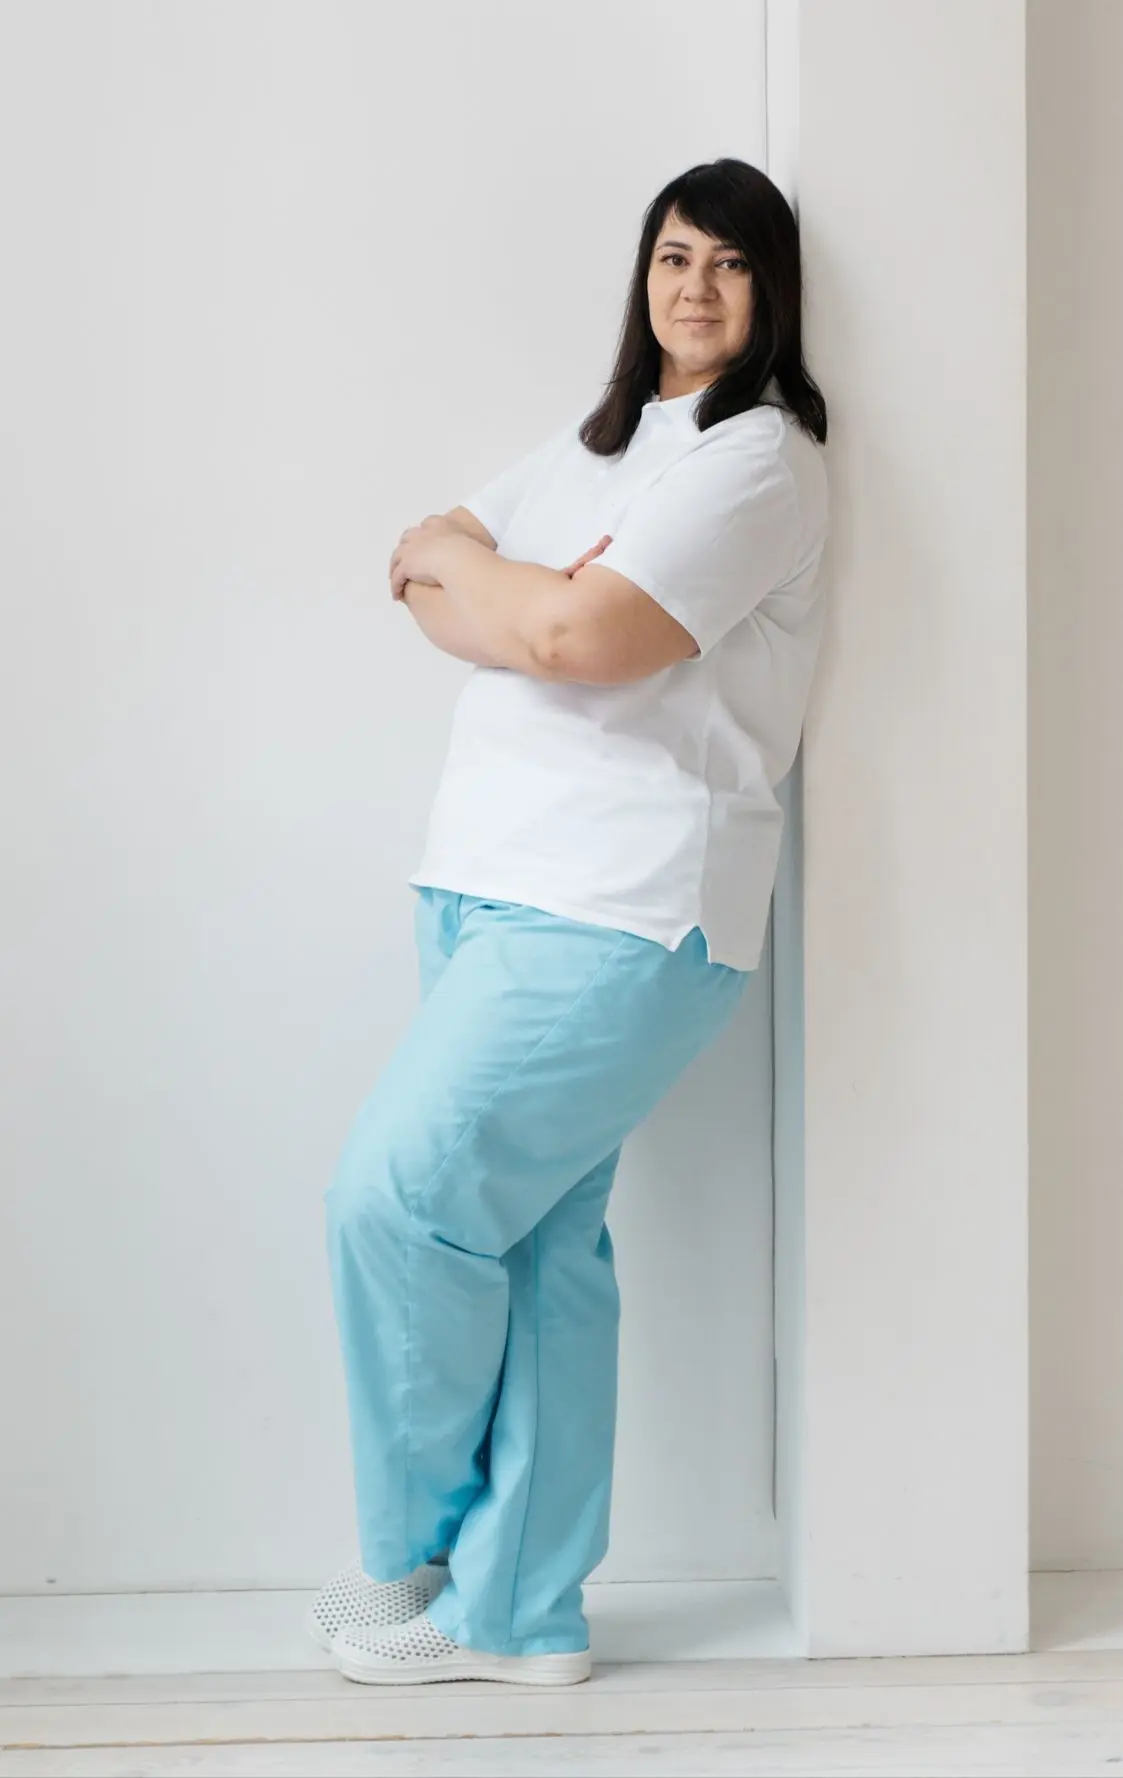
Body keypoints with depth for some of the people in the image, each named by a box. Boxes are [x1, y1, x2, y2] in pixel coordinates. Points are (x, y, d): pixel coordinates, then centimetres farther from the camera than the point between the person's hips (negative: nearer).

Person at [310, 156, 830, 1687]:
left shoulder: (762, 457, -6)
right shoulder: (597, 441, 22)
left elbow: (582, 637, -18)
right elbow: (422, 560, 14)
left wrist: (454, 571, 1)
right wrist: (521, 591, -7)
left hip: (617, 914, -8)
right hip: (495, 890, 8)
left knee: (400, 1193, -11)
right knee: (539, 1246, 8)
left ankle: (418, 1554, 10)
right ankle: (519, 1614, 16)